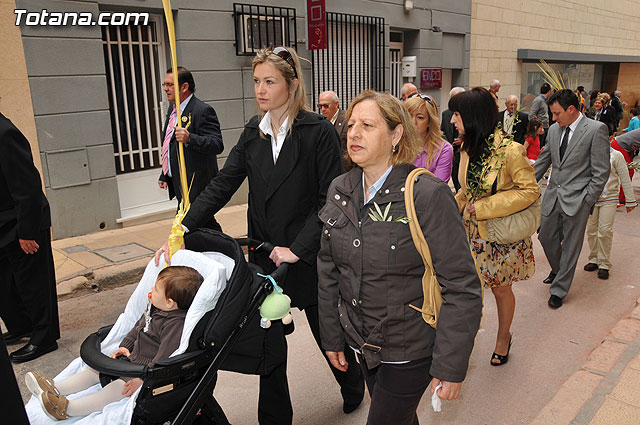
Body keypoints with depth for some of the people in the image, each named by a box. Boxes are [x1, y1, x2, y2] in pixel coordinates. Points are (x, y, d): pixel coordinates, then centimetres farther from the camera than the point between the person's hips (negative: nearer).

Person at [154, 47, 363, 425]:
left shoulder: (319, 132, -13)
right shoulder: (254, 133, 4)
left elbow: (331, 200, -15)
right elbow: (222, 186, 0)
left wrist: (298, 249, -20)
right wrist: (183, 230, -9)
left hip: (308, 256, -4)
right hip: (265, 255, 5)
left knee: (327, 330, 16)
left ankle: (354, 387, 47)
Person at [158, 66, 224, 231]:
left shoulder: (203, 110, -15)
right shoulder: (172, 109, 15)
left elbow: (217, 145, -24)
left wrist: (189, 138, -39)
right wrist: (165, 175, 26)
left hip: (196, 185, -9)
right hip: (178, 184, 9)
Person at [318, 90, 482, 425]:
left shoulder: (429, 195, -21)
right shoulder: (339, 190, -2)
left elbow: (461, 287, -19)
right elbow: (328, 269, 5)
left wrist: (451, 366, -18)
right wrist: (331, 337, 9)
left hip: (409, 350, -5)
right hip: (361, 342, 6)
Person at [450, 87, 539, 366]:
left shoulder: (509, 150, -21)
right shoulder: (468, 148, 0)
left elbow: (530, 191, -17)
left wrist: (483, 207, -22)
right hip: (472, 230, 5)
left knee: (501, 289, 15)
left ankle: (503, 337, 40)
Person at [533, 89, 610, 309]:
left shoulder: (596, 129, -10)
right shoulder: (554, 129, 7)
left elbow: (601, 171, -10)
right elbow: (543, 161, 16)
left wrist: (587, 200, -13)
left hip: (577, 199, -5)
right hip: (553, 195, 6)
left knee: (570, 245, 5)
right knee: (546, 237, 14)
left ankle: (559, 289, 17)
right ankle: (558, 270, 42)